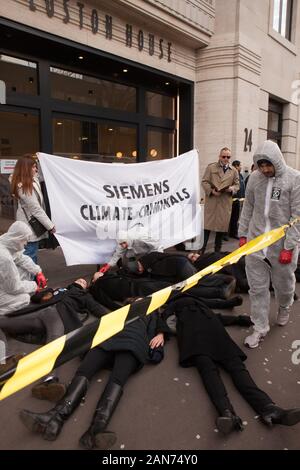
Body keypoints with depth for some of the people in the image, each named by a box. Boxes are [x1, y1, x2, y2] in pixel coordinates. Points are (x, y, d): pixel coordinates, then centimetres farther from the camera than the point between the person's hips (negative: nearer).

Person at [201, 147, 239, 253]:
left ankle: (217, 250, 20)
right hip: (211, 200, -3)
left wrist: (231, 188, -9)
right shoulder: (211, 167, 4)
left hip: (225, 203, 3)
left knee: (222, 226, 7)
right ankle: (201, 250, 4)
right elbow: (204, 182, 1)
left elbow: (237, 184, 14)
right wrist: (211, 190, -16)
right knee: (207, 225, -3)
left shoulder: (234, 171, 12)